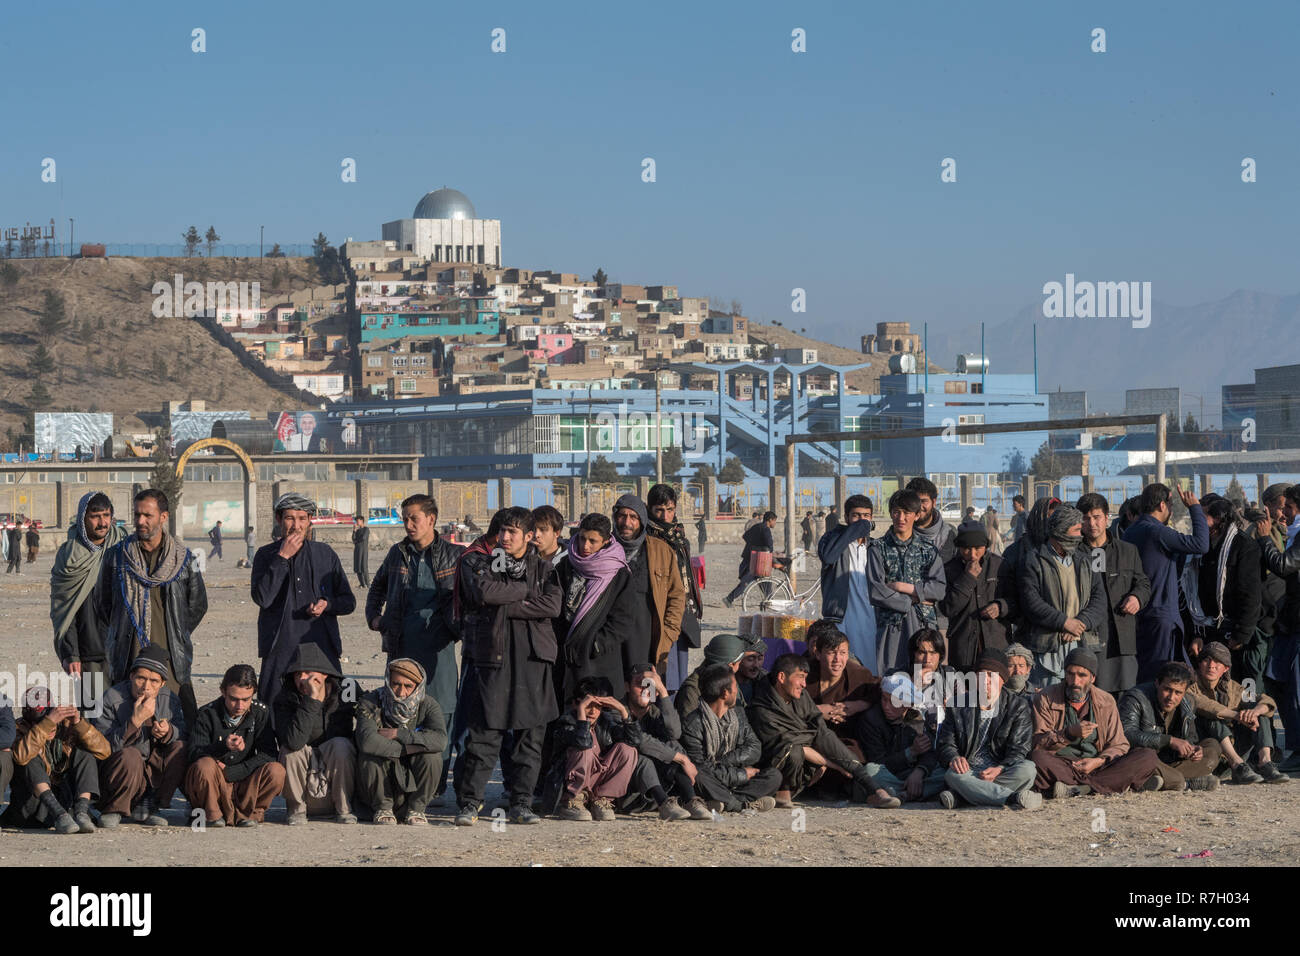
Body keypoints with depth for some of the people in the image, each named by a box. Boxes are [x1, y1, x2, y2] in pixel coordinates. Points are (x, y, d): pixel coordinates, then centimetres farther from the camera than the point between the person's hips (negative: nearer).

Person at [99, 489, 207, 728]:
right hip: (128, 659, 0)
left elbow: (198, 604, 14)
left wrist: (177, 636, 10)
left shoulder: (183, 557, 6)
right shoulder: (117, 555, 7)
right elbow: (104, 603, 14)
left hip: (171, 657, 0)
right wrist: (121, 636, 9)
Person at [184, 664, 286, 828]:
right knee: (205, 765, -34)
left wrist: (229, 772, -19)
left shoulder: (260, 712, 0)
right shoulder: (207, 714, -8)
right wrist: (223, 746, -37)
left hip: (245, 786, 2)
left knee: (276, 771, -25)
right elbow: (194, 756, -17)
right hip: (213, 790, -2)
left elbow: (267, 755, -9)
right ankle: (213, 813, -11)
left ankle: (249, 813, -6)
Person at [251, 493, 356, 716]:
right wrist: (282, 557, -12)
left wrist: (327, 604, -6)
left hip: (322, 647, 1)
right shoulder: (266, 555, 6)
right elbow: (262, 598, -11)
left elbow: (349, 601, 16)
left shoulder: (325, 554, 11)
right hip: (280, 651, -1)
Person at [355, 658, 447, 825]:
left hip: (413, 785, 1)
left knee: (432, 757, -25)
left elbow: (440, 740, -27)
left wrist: (399, 734, -26)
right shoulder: (371, 703, -12)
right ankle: (382, 808, -8)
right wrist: (407, 749, -28)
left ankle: (415, 808, -5)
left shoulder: (427, 705, -6)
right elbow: (366, 741, -32)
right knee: (370, 755, -29)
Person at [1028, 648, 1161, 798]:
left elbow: (1119, 745, 9)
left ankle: (1074, 788, -30)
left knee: (1148, 757, -18)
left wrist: (1099, 761, -11)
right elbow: (1038, 742, -7)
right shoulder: (1046, 699, 1)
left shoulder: (1106, 702, 9)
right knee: (1036, 758, -37)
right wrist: (1069, 734, -23)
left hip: (1097, 766, 3)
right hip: (1060, 766, -3)